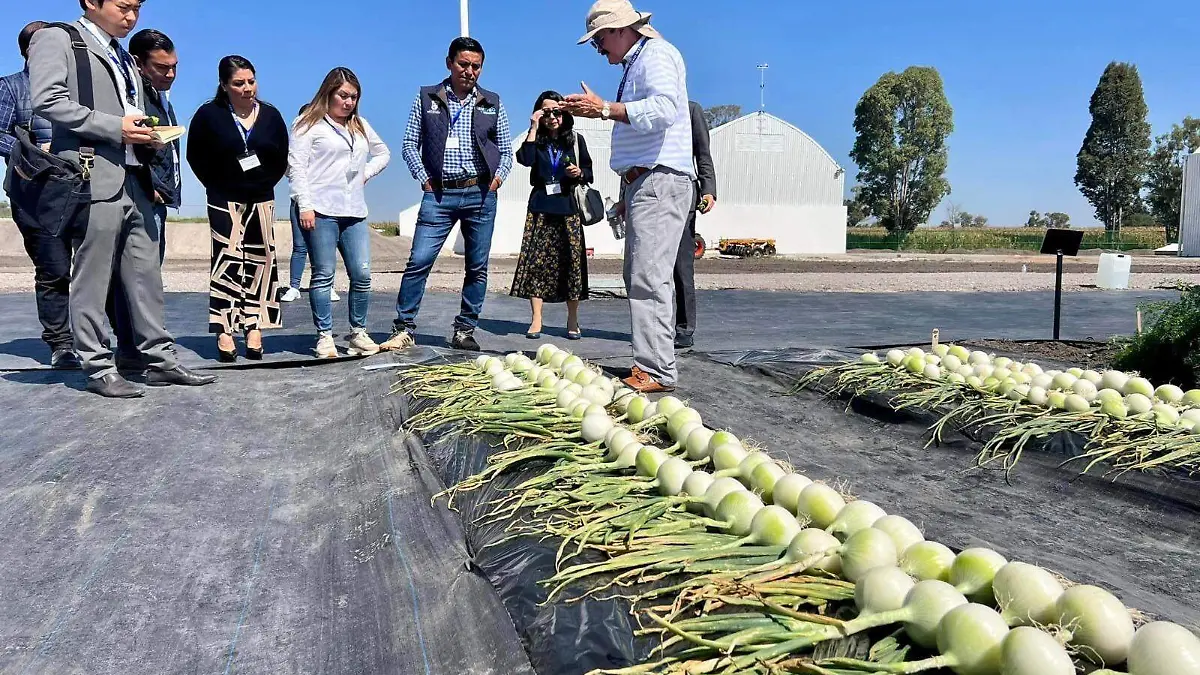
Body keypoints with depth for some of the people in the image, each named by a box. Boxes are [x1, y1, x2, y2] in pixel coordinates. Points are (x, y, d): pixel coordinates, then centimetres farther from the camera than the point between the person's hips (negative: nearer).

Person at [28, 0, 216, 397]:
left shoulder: (125, 58, 24)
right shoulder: (56, 39, 2)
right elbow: (48, 100, -11)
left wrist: (144, 135, 8)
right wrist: (115, 127, -15)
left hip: (135, 180, 7)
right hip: (94, 178, -7)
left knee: (146, 274, 6)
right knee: (93, 276, -2)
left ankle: (160, 360, 11)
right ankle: (98, 368, 4)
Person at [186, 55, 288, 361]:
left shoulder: (271, 115, 4)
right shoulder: (209, 115, -4)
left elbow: (281, 159, 11)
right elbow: (196, 157, 1)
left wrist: (265, 184, 3)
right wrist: (217, 186, -3)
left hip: (261, 201, 3)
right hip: (224, 202, -3)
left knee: (259, 262, 0)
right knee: (227, 261, -8)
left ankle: (254, 328, 4)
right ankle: (225, 331, -7)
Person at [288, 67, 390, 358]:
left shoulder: (361, 125, 21)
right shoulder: (309, 124, 2)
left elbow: (383, 153, 34)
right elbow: (296, 166, -5)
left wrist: (366, 172, 15)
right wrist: (304, 205, -13)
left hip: (354, 213, 5)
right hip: (320, 212, -5)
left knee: (362, 274, 0)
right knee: (323, 275, -3)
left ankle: (358, 333, 12)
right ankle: (325, 337, 4)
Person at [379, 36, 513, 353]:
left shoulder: (492, 103, 11)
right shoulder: (426, 98, 8)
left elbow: (506, 149, 14)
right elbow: (410, 144, 8)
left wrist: (498, 177, -2)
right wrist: (425, 179, -2)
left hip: (481, 194, 2)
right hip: (439, 194, -1)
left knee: (477, 266, 3)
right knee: (419, 261, -8)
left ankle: (464, 331, 13)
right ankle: (404, 330, 0)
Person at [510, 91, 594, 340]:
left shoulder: (576, 140, 11)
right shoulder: (537, 140, 9)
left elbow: (589, 172, 15)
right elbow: (525, 159, -12)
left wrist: (579, 173, -7)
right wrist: (533, 128, -10)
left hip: (568, 208, 0)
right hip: (541, 207, 0)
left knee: (571, 260, -2)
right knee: (537, 260, -6)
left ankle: (573, 320, 10)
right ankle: (536, 320, 0)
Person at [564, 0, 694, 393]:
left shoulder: (656, 54, -6)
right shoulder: (637, 63, 24)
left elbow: (665, 108, -24)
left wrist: (606, 109, -24)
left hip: (659, 181, -11)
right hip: (643, 183, 11)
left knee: (649, 278, -15)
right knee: (639, 277, 10)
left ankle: (657, 371, -14)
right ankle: (650, 363, 15)